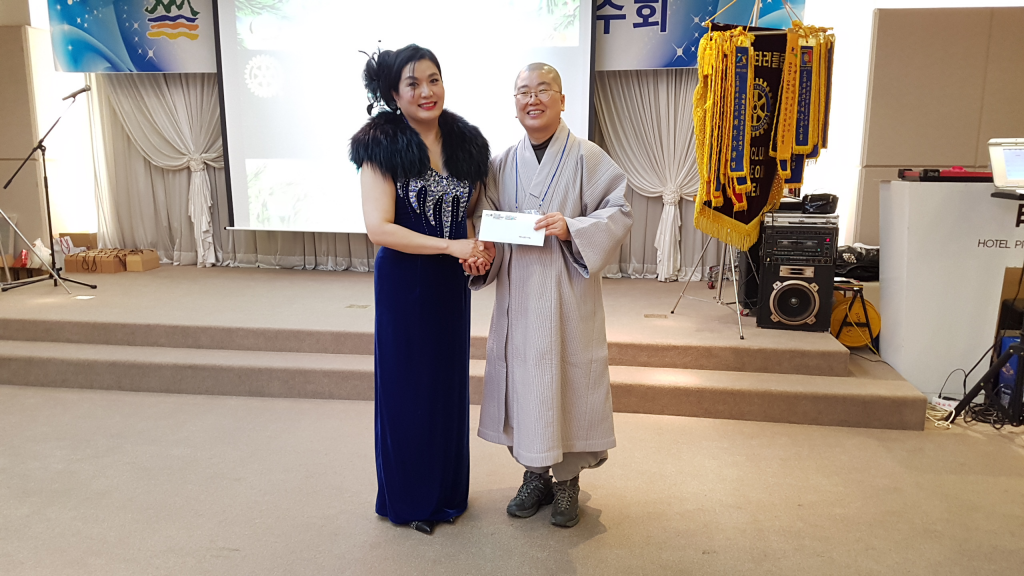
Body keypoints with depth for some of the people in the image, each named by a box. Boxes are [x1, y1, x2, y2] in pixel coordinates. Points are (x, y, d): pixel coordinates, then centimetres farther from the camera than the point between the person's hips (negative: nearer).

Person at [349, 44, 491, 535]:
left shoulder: (465, 142, 4)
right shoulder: (383, 145, -11)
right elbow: (378, 227, -18)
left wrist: (478, 249, -6)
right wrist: (450, 246, -23)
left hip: (451, 283, 5)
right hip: (403, 281, -5)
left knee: (449, 382, 14)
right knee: (407, 385, 7)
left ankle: (447, 490, 34)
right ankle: (408, 498, 28)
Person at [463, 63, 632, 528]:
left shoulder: (587, 158, -4)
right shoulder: (502, 164, 7)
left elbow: (619, 212, -7)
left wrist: (572, 228, -22)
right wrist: (483, 254, -10)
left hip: (569, 295, -3)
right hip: (517, 294, 4)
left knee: (569, 379, 4)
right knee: (521, 379, 9)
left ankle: (567, 480, 24)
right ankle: (535, 474, 29)